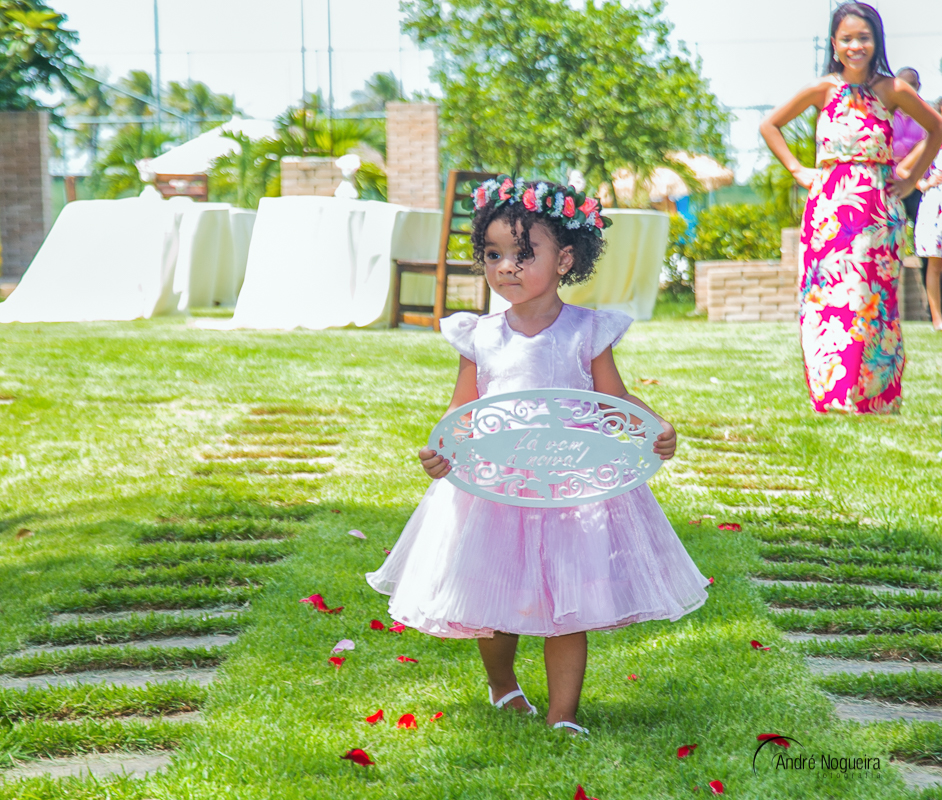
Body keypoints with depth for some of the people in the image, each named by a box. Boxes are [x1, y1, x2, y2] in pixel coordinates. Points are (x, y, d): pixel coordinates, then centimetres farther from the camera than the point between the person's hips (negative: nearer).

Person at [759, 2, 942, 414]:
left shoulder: (892, 90, 1)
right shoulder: (823, 90, 2)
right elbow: (769, 125, 14)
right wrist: (797, 171, 6)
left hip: (876, 213, 0)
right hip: (829, 210, 0)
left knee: (871, 304, -2)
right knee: (827, 301, -5)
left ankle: (874, 401, 3)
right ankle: (831, 399, 0)